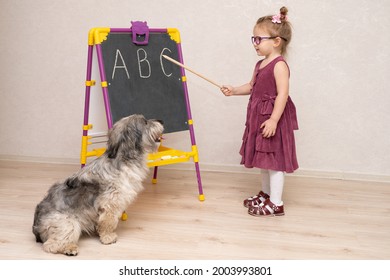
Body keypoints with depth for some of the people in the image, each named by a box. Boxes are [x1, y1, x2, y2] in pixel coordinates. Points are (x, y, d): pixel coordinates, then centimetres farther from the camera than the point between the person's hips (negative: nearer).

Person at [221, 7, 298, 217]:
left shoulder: (279, 65, -17)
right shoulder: (260, 65, 11)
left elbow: (283, 94, -23)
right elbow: (252, 86, 23)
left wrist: (273, 119, -28)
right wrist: (234, 91, 9)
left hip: (272, 119, -9)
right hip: (259, 117, 9)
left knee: (274, 160, -2)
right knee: (263, 159, 19)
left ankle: (276, 204, 8)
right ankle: (265, 193, 35)